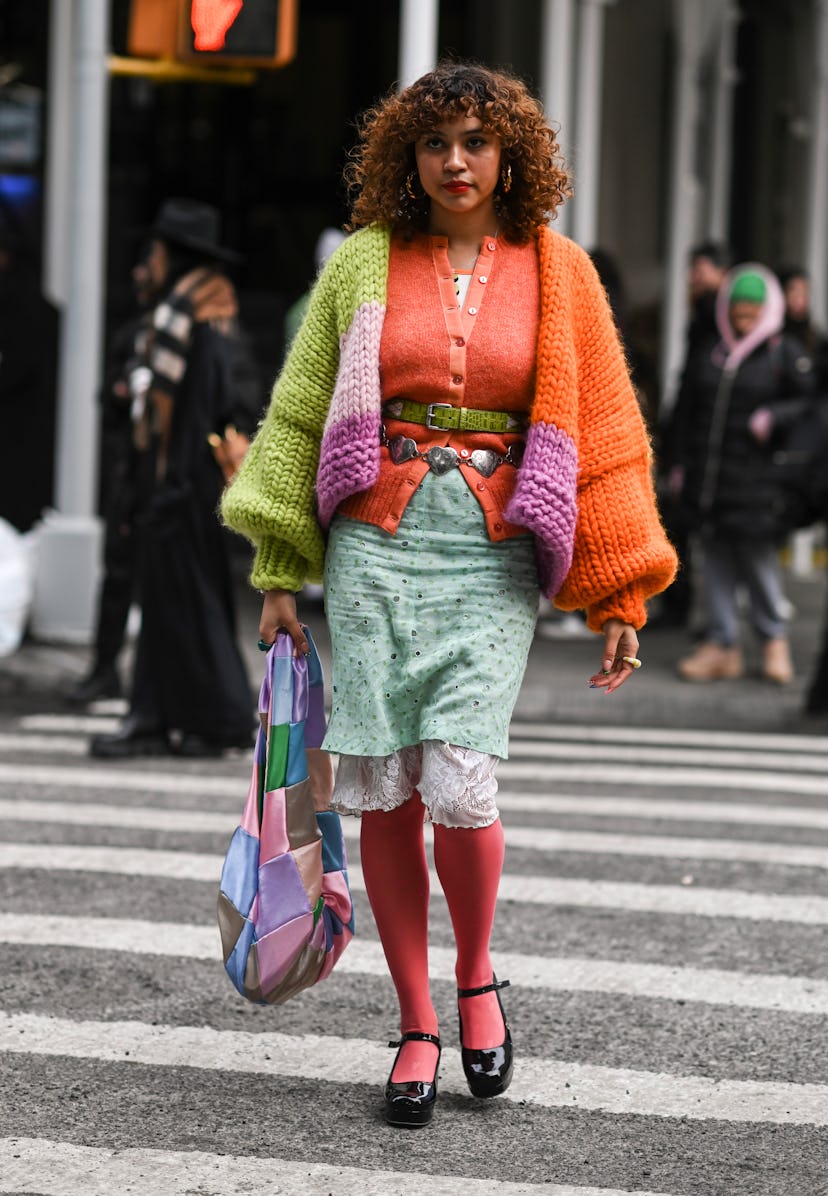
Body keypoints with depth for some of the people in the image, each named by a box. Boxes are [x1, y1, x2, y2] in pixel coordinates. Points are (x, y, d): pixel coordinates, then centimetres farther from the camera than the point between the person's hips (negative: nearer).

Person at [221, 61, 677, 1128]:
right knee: (384, 793, -1)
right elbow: (298, 413, 13)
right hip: (376, 538, 1)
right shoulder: (365, 262, 8)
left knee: (459, 787, -14)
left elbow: (606, 432, 7)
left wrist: (621, 597, 3)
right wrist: (278, 570, 9)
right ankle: (416, 1027, 14)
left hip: (494, 552, -1)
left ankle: (476, 979, 14)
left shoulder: (557, 272, 6)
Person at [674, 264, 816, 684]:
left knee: (757, 554, -4)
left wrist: (775, 418, -19)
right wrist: (684, 463, 15)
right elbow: (690, 408, 19)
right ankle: (722, 645, 12)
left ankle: (774, 639, 15)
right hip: (709, 472, 5)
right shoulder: (707, 353, 14)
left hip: (756, 477, -5)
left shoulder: (785, 354, 0)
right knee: (717, 557, 6)